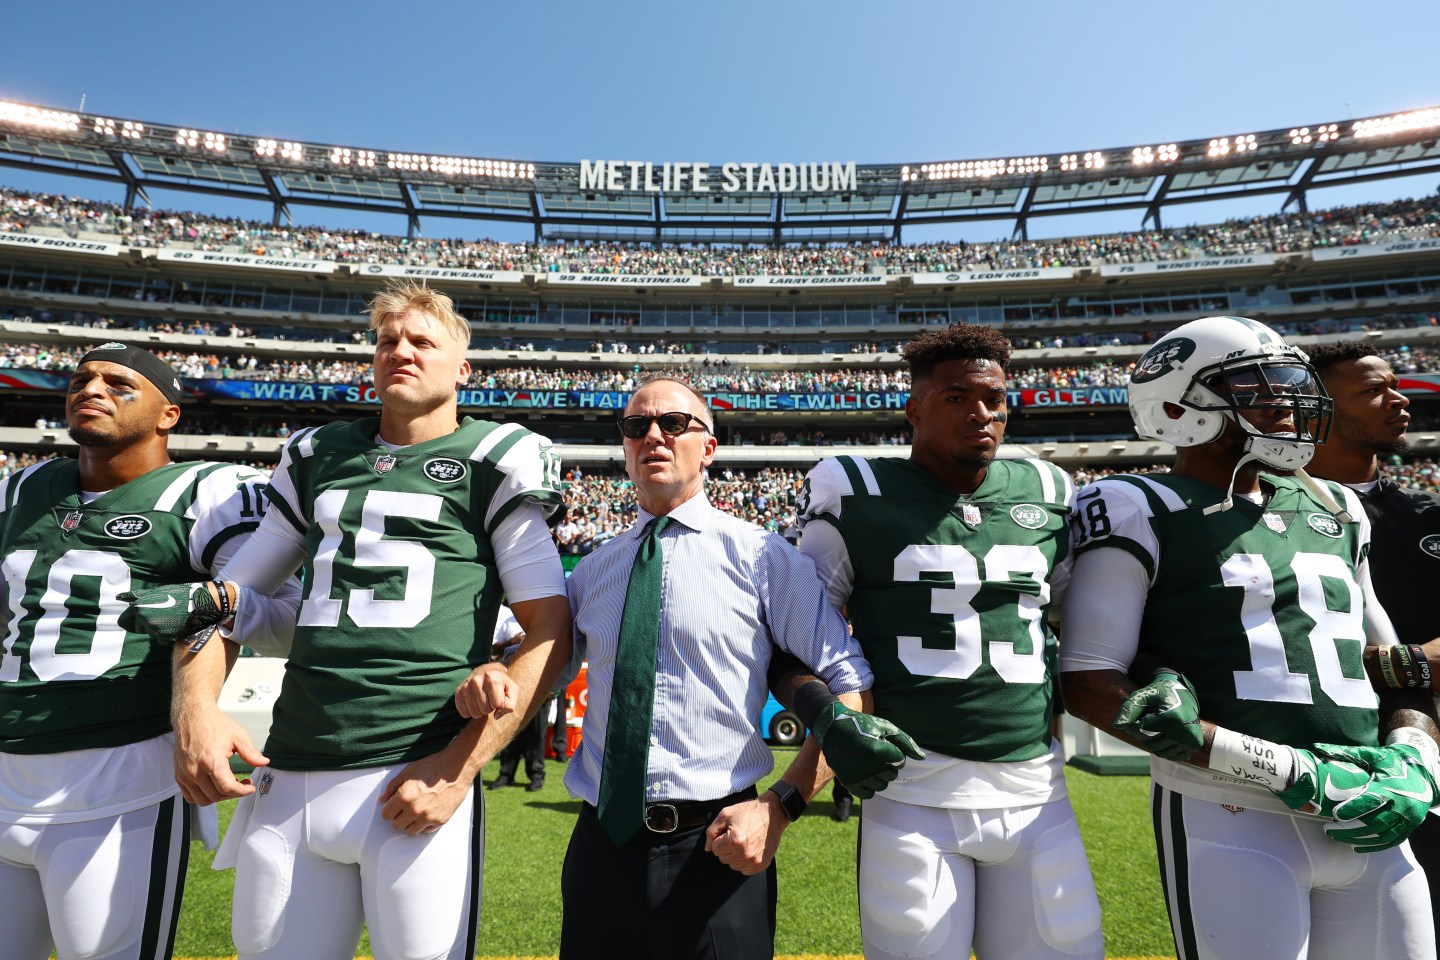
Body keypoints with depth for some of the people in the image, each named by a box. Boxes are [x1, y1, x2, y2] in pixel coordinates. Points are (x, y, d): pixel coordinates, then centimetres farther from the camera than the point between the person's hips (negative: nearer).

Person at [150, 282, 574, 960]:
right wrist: (194, 705, 0)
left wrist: (461, 766, -12)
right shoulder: (316, 459, 14)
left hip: (416, 783, -4)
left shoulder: (492, 464, -1)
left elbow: (552, 631, -5)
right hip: (286, 783, 4)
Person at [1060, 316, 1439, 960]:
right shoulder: (1143, 514, -9)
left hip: (1368, 827, 7)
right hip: (1230, 821, -7)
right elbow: (1089, 686, -15)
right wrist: (1289, 770, -17)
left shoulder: (1335, 511, 15)